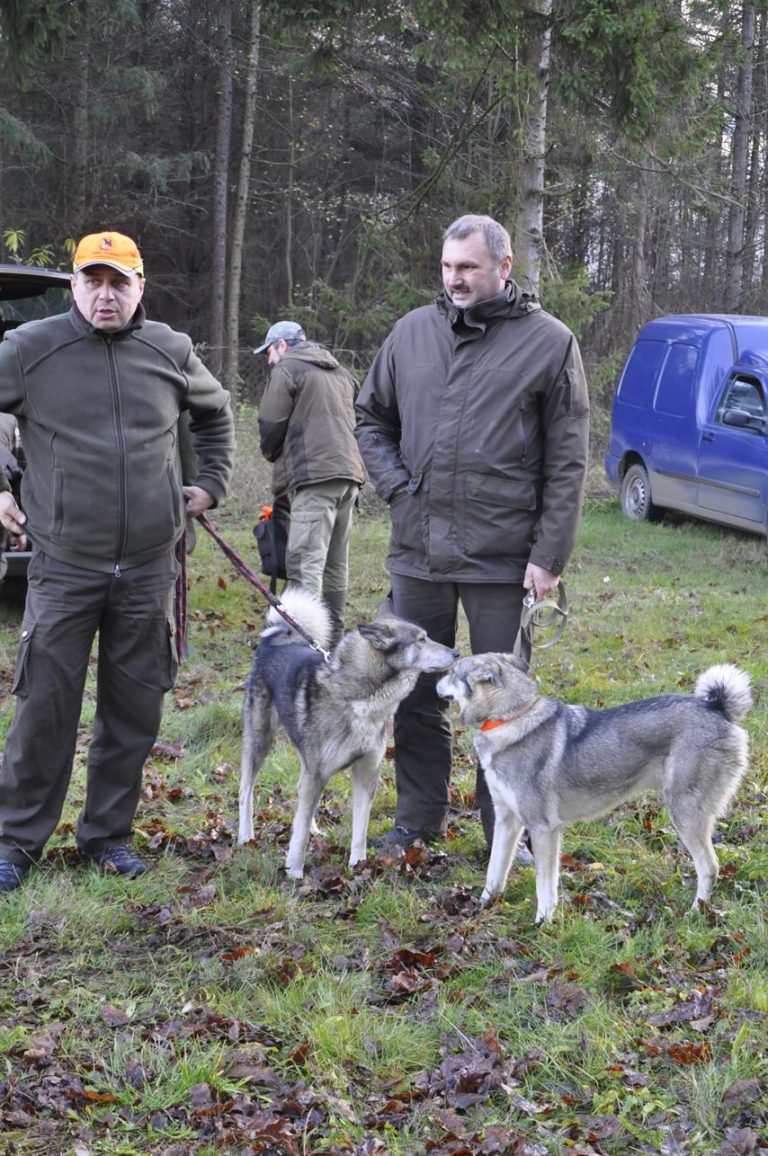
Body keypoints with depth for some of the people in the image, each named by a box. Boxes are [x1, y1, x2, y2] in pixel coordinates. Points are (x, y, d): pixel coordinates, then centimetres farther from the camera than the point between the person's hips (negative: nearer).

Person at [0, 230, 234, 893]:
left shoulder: (170, 352, 8)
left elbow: (215, 412, 27)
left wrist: (212, 483, 20)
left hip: (150, 566, 3)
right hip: (64, 564, -3)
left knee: (134, 709, 7)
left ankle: (109, 834, 21)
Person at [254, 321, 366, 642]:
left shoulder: (287, 370, 0)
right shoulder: (341, 372, 24)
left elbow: (270, 427, -2)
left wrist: (273, 456, 19)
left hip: (315, 475, -8)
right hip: (350, 472, 8)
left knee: (305, 561, -13)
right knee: (335, 563, 12)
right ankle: (333, 637, 17)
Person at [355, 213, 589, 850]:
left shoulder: (549, 342, -3)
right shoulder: (414, 331, 8)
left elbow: (568, 462, -4)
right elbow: (372, 417, 20)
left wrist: (550, 553, -9)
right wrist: (396, 485, 4)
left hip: (501, 556, -4)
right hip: (418, 550, 4)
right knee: (415, 691, 12)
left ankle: (507, 830, 18)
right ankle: (419, 816, 27)